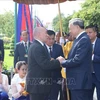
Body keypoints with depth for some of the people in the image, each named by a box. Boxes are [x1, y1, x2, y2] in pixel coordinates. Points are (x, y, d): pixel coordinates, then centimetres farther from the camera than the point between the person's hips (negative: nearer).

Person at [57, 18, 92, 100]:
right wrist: (64, 60, -2)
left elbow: (77, 60, -23)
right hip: (77, 81, 10)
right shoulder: (79, 39, 14)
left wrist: (63, 62, -8)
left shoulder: (84, 40, -16)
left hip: (80, 82, -10)